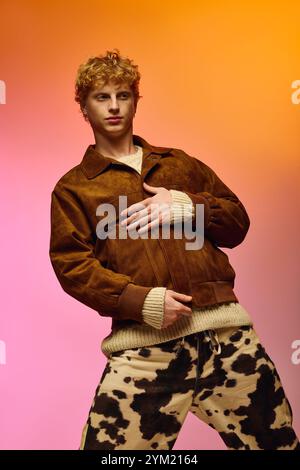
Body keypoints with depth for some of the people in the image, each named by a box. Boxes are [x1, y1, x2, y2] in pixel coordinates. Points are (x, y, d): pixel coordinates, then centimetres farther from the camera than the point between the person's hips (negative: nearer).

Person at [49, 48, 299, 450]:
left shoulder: (178, 163, 23)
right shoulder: (73, 187, 13)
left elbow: (238, 222, 18)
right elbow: (70, 263, 0)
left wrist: (186, 206, -3)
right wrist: (140, 300, -14)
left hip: (226, 329, 3)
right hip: (143, 346, -2)